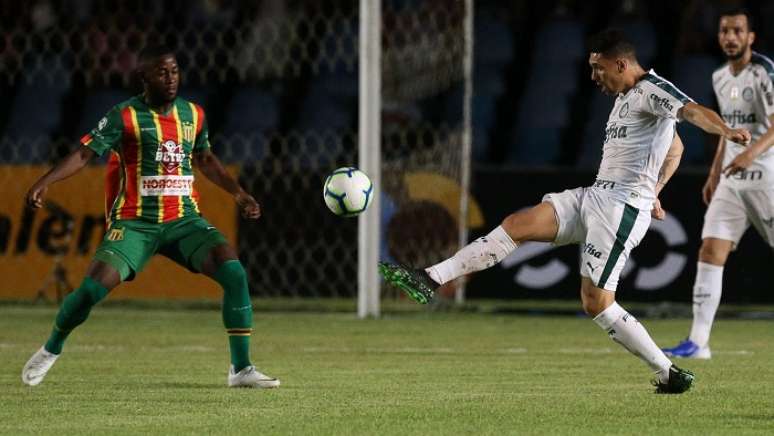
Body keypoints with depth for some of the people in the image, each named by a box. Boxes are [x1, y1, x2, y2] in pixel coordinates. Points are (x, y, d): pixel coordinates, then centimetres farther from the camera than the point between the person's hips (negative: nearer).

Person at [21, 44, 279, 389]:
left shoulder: (193, 114, 8)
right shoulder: (125, 116, -6)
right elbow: (85, 153, -11)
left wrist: (238, 193, 21)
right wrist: (44, 182, -24)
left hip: (184, 220, 4)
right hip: (135, 223, -4)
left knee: (235, 274, -17)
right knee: (93, 287, -18)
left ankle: (241, 369, -9)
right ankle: (51, 350, 12)